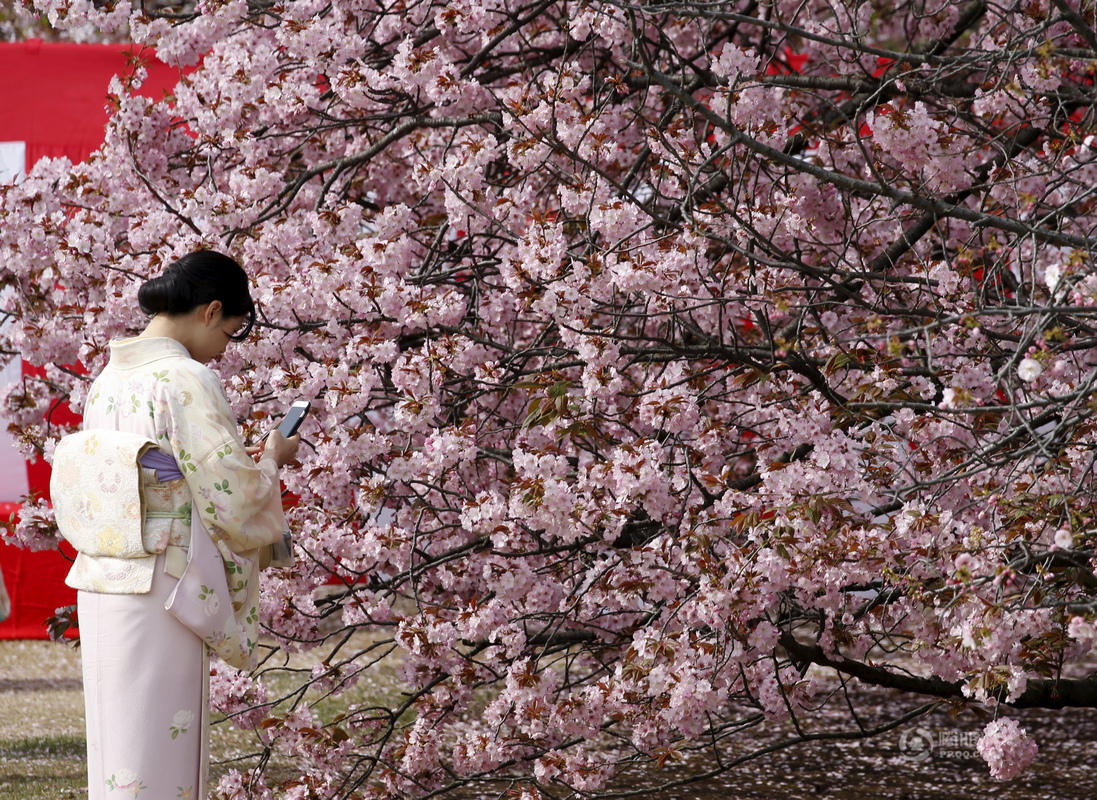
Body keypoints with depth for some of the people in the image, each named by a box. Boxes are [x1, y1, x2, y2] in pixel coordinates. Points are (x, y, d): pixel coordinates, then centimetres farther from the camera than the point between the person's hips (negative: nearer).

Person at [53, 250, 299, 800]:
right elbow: (233, 495, -14)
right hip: (159, 592, -8)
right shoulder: (187, 381, -14)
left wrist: (240, 461, 21)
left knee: (117, 746, 13)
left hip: (100, 585, 8)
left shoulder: (109, 378, 11)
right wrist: (271, 462, 6)